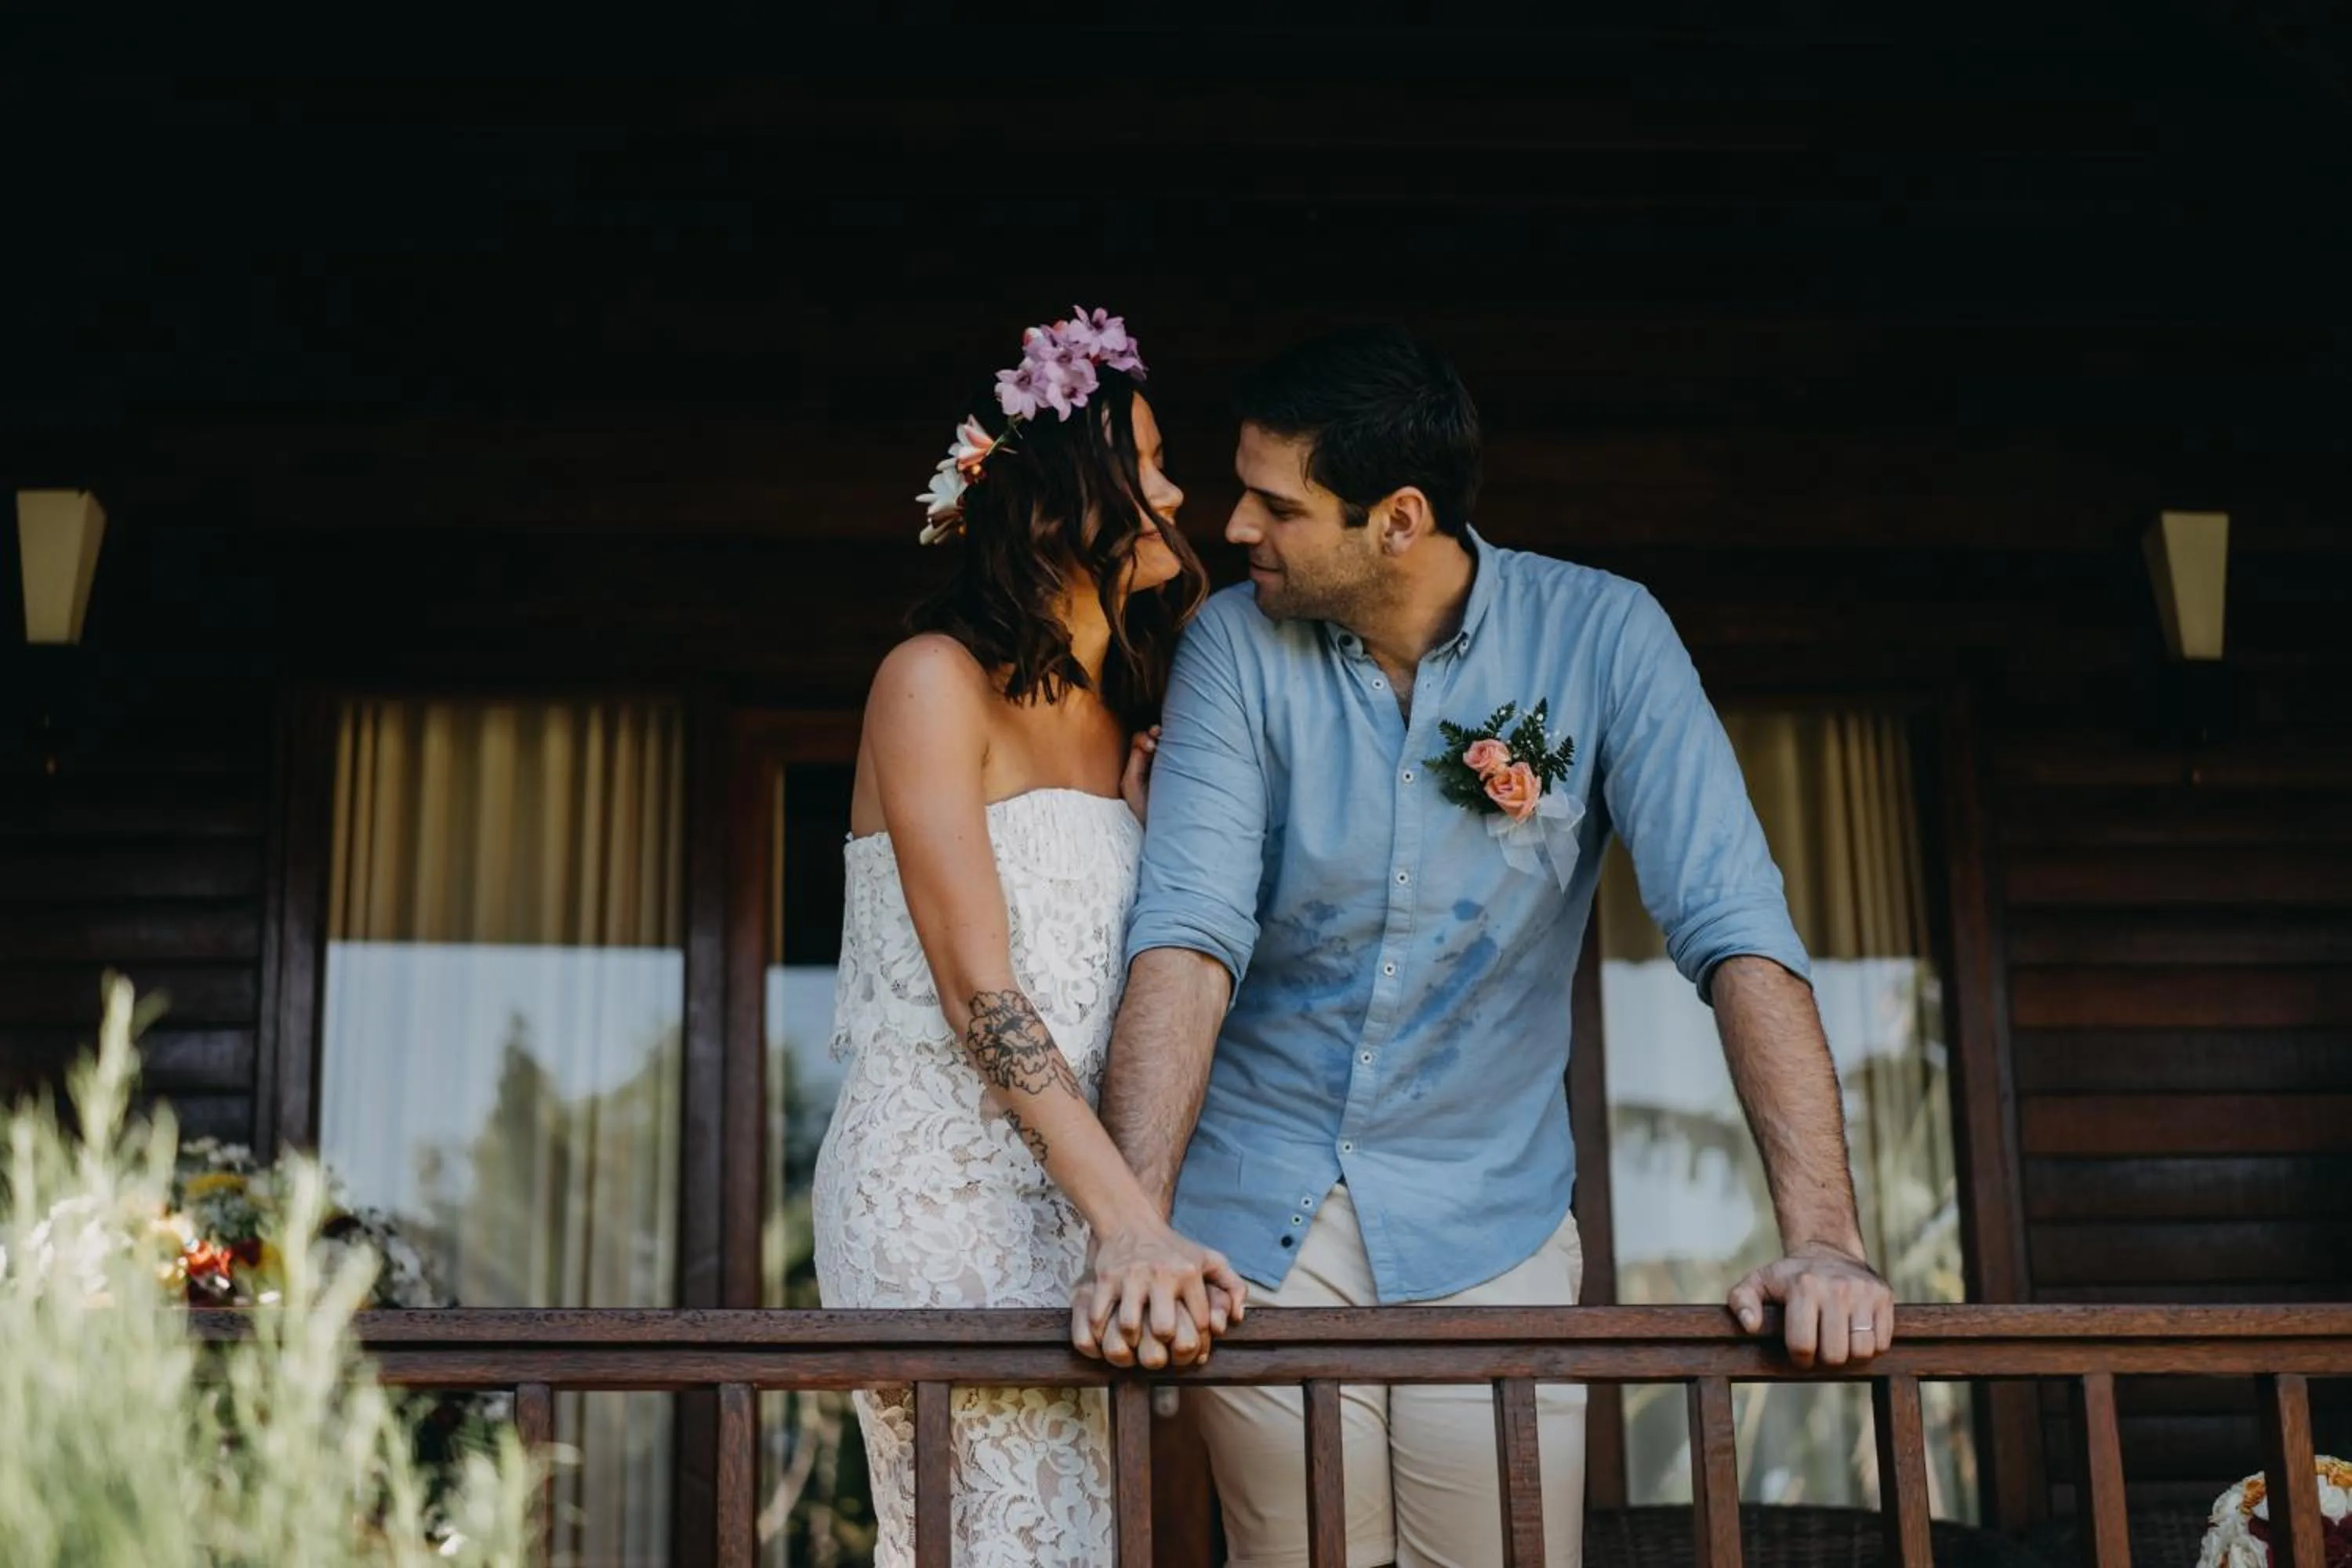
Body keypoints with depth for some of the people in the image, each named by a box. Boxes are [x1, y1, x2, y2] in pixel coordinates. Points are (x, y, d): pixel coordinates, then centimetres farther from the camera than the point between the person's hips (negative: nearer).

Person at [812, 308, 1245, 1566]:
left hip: (1073, 1191, 7)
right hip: (939, 1188, -7)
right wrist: (1136, 1223, -22)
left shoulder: (1128, 730, 16)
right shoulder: (935, 682, -6)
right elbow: (978, 993, -14)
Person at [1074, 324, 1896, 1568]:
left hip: (1489, 1219, 0)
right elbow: (1188, 932, -17)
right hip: (1263, 1220, 1)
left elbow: (1734, 928, -16)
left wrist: (1823, 1237, -27)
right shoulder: (1236, 645, -7)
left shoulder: (1601, 638, -10)